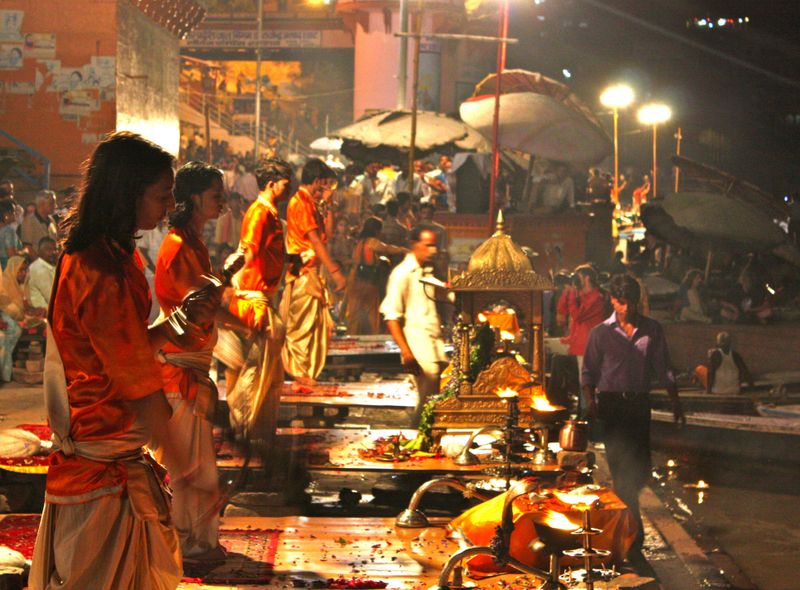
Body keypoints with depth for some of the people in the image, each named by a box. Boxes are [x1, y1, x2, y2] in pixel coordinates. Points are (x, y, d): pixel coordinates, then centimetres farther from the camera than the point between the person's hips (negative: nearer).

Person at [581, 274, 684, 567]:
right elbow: (589, 370, 4)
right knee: (622, 467, -8)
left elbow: (663, 368, 10)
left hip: (640, 403, 3)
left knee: (641, 468, 4)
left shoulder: (652, 330, 8)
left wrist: (675, 400, 3)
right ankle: (633, 539, -7)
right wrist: (590, 399, -11)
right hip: (612, 403, -3)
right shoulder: (601, 332, 2)